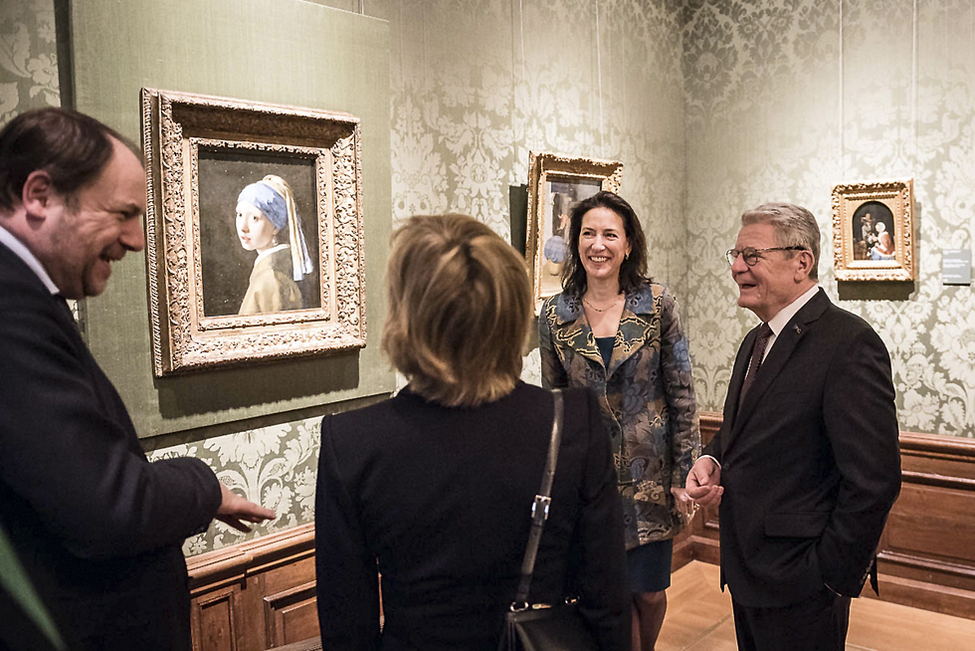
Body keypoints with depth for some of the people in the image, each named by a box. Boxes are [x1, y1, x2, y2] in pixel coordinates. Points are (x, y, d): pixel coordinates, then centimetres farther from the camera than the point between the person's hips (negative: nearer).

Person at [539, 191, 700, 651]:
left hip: (651, 473, 0)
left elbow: (681, 396, -2)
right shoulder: (556, 314, -2)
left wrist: (684, 474, -4)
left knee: (650, 593, 11)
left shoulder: (658, 305, -5)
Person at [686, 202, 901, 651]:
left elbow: (873, 482, -22)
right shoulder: (756, 341, 11)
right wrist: (711, 460, -1)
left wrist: (832, 576, -16)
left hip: (798, 585, -8)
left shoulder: (849, 343, -18)